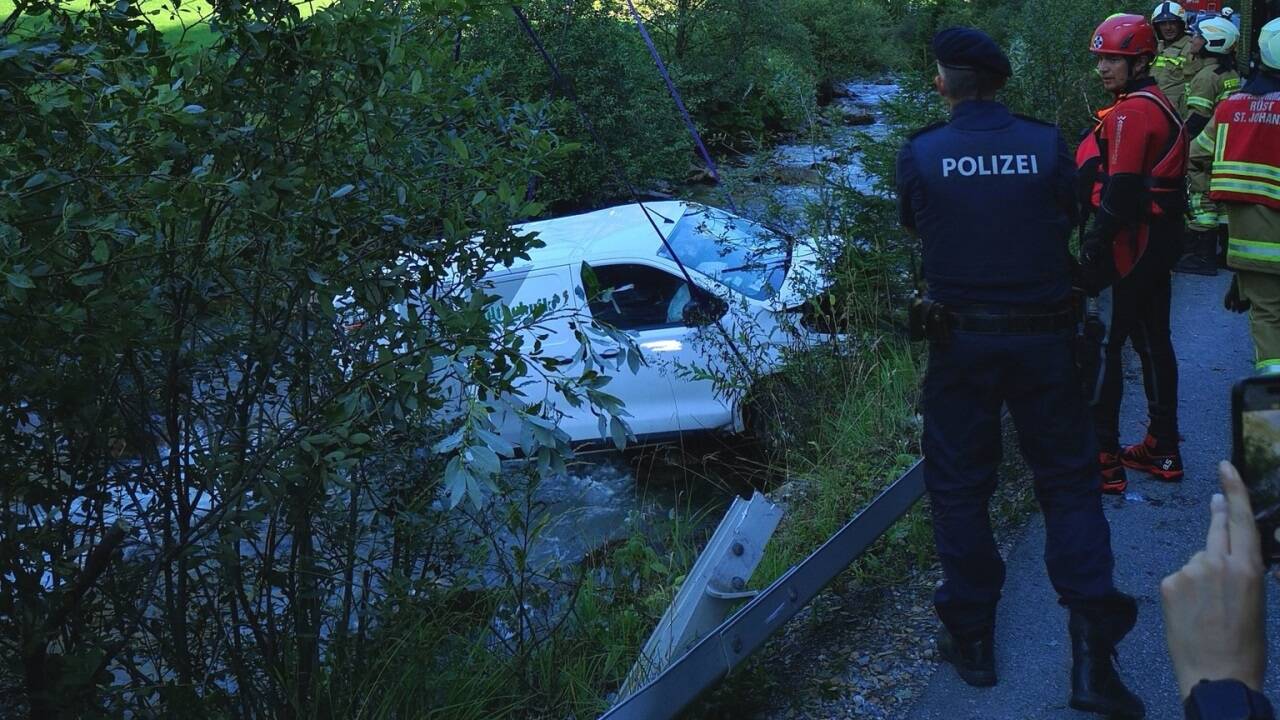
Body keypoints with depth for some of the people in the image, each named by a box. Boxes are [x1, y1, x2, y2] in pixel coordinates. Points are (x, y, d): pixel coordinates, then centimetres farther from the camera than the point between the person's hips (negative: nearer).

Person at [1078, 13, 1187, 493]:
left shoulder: (1131, 113, -18)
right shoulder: (1155, 104, 13)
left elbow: (1120, 192, -23)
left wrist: (1093, 247, -19)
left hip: (1132, 241, -10)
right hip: (1161, 238, 10)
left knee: (1101, 345, -5)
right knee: (1152, 341, 16)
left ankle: (1102, 459, -1)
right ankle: (1162, 450, 26)